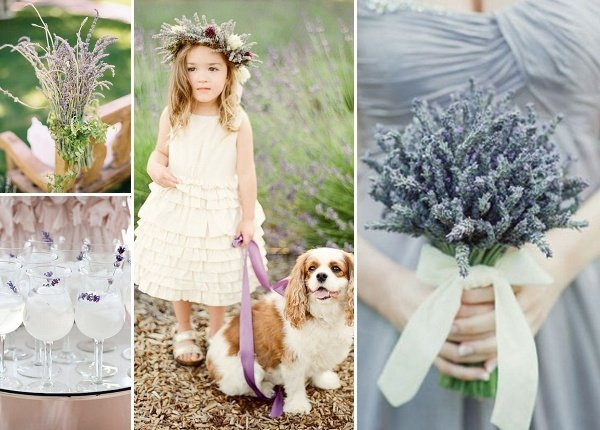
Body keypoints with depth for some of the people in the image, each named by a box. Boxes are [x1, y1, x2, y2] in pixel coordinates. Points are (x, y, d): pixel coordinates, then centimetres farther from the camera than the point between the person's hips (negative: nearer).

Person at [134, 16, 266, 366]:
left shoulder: (237, 120, -14)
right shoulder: (173, 115, -8)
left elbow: (246, 173, -10)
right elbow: (160, 154, 7)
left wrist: (248, 218, -7)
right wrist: (155, 168, -16)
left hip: (221, 210, -2)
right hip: (177, 208, 2)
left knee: (218, 273, 14)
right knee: (177, 271, 16)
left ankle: (216, 331, 38)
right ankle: (184, 332, 38)